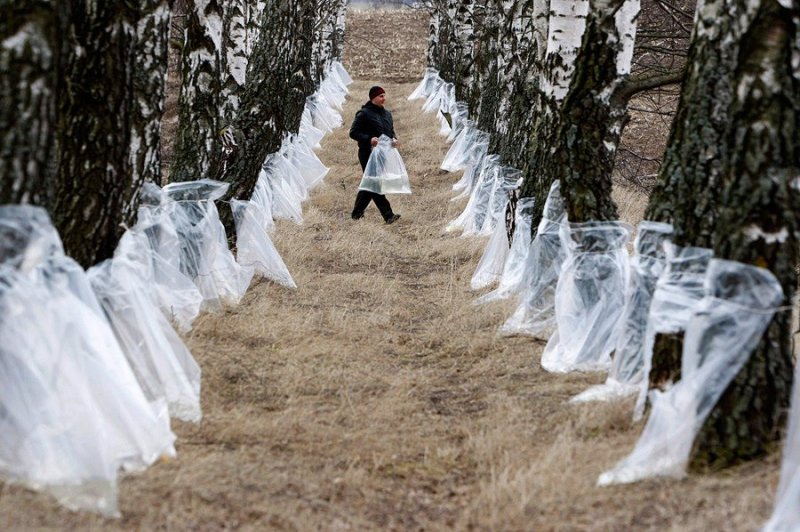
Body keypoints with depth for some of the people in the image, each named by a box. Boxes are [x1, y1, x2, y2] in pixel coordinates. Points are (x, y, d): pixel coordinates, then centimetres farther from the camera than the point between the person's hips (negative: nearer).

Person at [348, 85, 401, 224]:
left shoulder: (386, 113, 14)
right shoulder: (364, 113, -9)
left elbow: (391, 131, 25)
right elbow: (353, 133, -11)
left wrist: (394, 139, 1)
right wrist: (369, 139, -24)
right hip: (369, 154, -8)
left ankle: (357, 213, 25)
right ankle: (388, 215, -15)